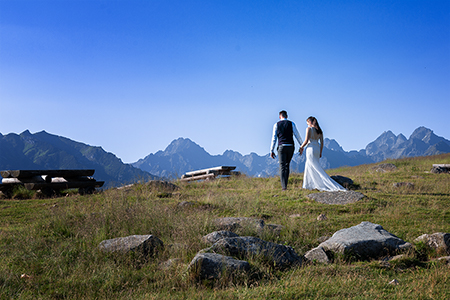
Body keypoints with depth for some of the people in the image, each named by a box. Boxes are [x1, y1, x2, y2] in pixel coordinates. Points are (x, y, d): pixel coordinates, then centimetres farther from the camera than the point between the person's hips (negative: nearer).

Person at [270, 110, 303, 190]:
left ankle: (284, 186, -13)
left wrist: (271, 150, 2)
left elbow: (274, 138, 0)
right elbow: (297, 135, 4)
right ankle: (285, 183, 17)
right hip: (291, 147, 2)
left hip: (281, 147, -2)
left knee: (282, 166, -2)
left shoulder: (276, 124, 3)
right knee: (287, 165, 18)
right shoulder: (291, 123, 4)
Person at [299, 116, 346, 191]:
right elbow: (322, 142, 11)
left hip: (310, 148, -7)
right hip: (317, 149, 7)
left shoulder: (309, 129, -6)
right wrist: (320, 152, 17)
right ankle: (309, 185, 12)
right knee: (308, 167, 14)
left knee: (316, 168, -5)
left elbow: (306, 141, -11)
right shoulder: (320, 130, 12)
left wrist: (301, 147, 3)